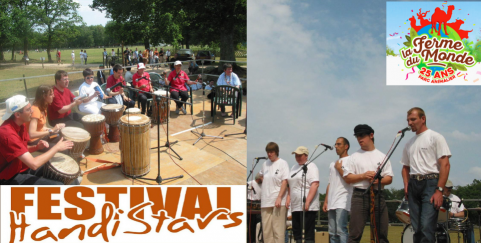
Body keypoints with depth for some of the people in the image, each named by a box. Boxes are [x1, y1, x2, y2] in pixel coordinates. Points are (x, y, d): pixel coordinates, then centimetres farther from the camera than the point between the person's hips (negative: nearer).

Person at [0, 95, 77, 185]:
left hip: (23, 166, 9)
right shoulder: (8, 134, -30)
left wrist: (37, 147, -5)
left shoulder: (20, 124, 0)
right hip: (12, 178, -9)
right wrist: (56, 148, -22)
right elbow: (34, 164, -32)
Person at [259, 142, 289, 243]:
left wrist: (279, 198, -16)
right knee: (266, 230, 6)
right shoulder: (265, 164, 13)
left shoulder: (283, 163, -2)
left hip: (278, 201, -5)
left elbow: (285, 182, -8)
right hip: (265, 201, 5)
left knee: (278, 230, -5)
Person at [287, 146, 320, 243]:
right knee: (297, 233, 8)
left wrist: (307, 202, -22)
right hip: (295, 206, 8)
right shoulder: (294, 167, 21)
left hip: (307, 207, -8)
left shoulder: (311, 166, -3)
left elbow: (315, 184, -15)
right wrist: (288, 198, 12)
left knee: (308, 234, -8)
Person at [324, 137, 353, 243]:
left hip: (343, 201, -8)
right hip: (332, 202, 8)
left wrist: (339, 168, -2)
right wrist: (326, 201, 17)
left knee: (341, 230, -17)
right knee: (332, 232, 6)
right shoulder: (333, 164, 23)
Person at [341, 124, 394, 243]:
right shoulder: (354, 157, 9)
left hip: (378, 195, 2)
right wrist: (363, 176, -11)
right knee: (355, 233, -5)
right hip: (359, 196, -2)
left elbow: (389, 178, 8)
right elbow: (347, 178, 4)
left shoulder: (382, 156, 13)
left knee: (382, 232, 4)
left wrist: (378, 181, -13)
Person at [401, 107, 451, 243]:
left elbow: (445, 164, -7)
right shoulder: (409, 144, 20)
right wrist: (406, 185, 6)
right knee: (416, 228, 7)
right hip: (413, 185, 6)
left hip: (430, 183, -6)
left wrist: (439, 190, -15)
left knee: (426, 227, -16)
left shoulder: (435, 137, 0)